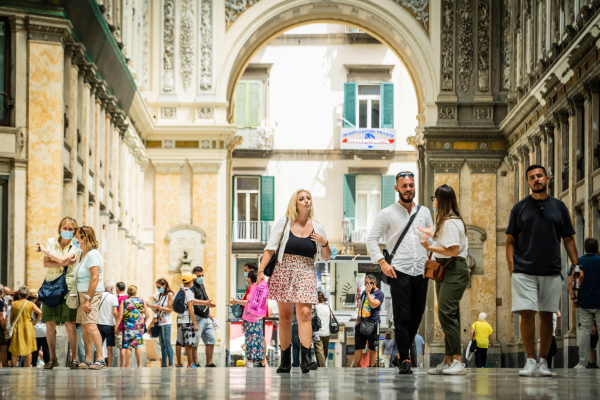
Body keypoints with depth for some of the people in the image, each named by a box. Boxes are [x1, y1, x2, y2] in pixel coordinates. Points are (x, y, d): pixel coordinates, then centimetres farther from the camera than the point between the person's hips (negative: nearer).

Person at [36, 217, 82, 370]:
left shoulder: (76, 247, 1)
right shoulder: (51, 242, 10)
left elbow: (62, 258, -14)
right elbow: (46, 263, 1)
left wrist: (45, 249, 0)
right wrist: (62, 263, -15)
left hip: (68, 288, -3)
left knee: (70, 325, -7)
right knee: (50, 324, 0)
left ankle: (74, 357, 0)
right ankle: (52, 358, 10)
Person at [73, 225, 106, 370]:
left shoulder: (92, 254, -14)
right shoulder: (83, 254, 16)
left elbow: (95, 278, -21)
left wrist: (87, 299, -23)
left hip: (92, 293, -10)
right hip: (82, 293, 10)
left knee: (90, 325, -18)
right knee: (84, 327, 6)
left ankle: (101, 359, -21)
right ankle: (87, 359, 7)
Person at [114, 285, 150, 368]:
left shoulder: (124, 302, 0)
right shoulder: (141, 301, 7)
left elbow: (120, 316, -5)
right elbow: (148, 315, 8)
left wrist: (116, 326, 1)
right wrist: (143, 322, 23)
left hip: (128, 327, -2)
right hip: (139, 326, 2)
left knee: (128, 346, 1)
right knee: (138, 345, 5)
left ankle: (127, 365, 3)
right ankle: (140, 365, 2)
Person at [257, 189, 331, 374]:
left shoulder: (317, 228, 8)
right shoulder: (283, 223, 4)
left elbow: (325, 257, 16)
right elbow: (270, 249, 2)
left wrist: (324, 244, -5)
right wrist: (261, 270, -9)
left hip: (306, 274, 0)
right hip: (283, 272, 0)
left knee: (304, 313, -16)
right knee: (285, 316, 2)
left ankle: (306, 358, -22)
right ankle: (285, 360, 9)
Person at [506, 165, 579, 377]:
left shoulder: (559, 207, 9)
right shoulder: (519, 208, 6)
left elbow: (568, 239, 11)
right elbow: (511, 241, 6)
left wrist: (576, 265, 0)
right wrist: (511, 267, -6)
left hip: (551, 271, 1)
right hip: (524, 271, -1)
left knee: (546, 316, 4)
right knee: (527, 314, -9)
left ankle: (543, 362, 11)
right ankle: (530, 361, -1)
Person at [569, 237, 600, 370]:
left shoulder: (578, 262, 1)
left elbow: (570, 281, -4)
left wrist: (573, 298, 4)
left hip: (584, 303, 2)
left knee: (585, 330, 6)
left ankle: (583, 362, 3)